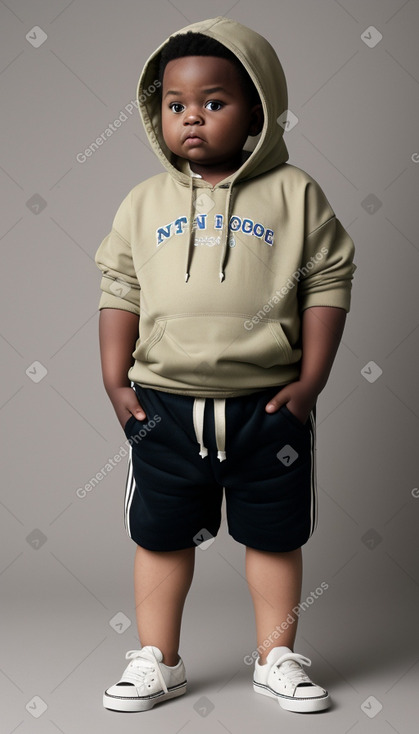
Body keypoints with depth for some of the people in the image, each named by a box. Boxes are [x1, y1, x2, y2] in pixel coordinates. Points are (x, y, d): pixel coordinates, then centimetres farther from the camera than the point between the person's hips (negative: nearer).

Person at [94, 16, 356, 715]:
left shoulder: (294, 194, -2)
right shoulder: (145, 202, 4)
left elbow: (328, 280, -1)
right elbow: (119, 289, 7)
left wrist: (310, 380, -6)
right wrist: (115, 379, 0)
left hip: (268, 403, -1)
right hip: (165, 403, 2)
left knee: (274, 534, 11)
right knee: (161, 534, 12)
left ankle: (277, 658, 30)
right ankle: (157, 661, 28)